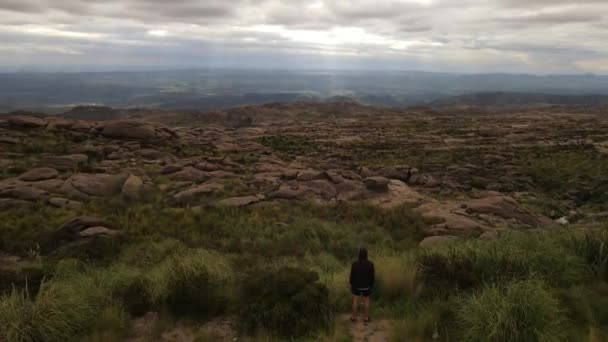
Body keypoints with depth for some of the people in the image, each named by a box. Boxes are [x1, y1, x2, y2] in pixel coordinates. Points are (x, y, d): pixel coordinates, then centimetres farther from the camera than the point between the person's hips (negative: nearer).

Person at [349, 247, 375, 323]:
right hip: (366, 285, 0)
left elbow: (352, 276, -11)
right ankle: (366, 317, 28)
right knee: (366, 301, 19)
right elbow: (372, 276, -12)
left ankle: (354, 317, 27)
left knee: (355, 301, 18)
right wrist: (372, 285, 4)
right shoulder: (370, 264, -19)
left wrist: (351, 284, 4)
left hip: (356, 285, 0)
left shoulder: (355, 264, -20)